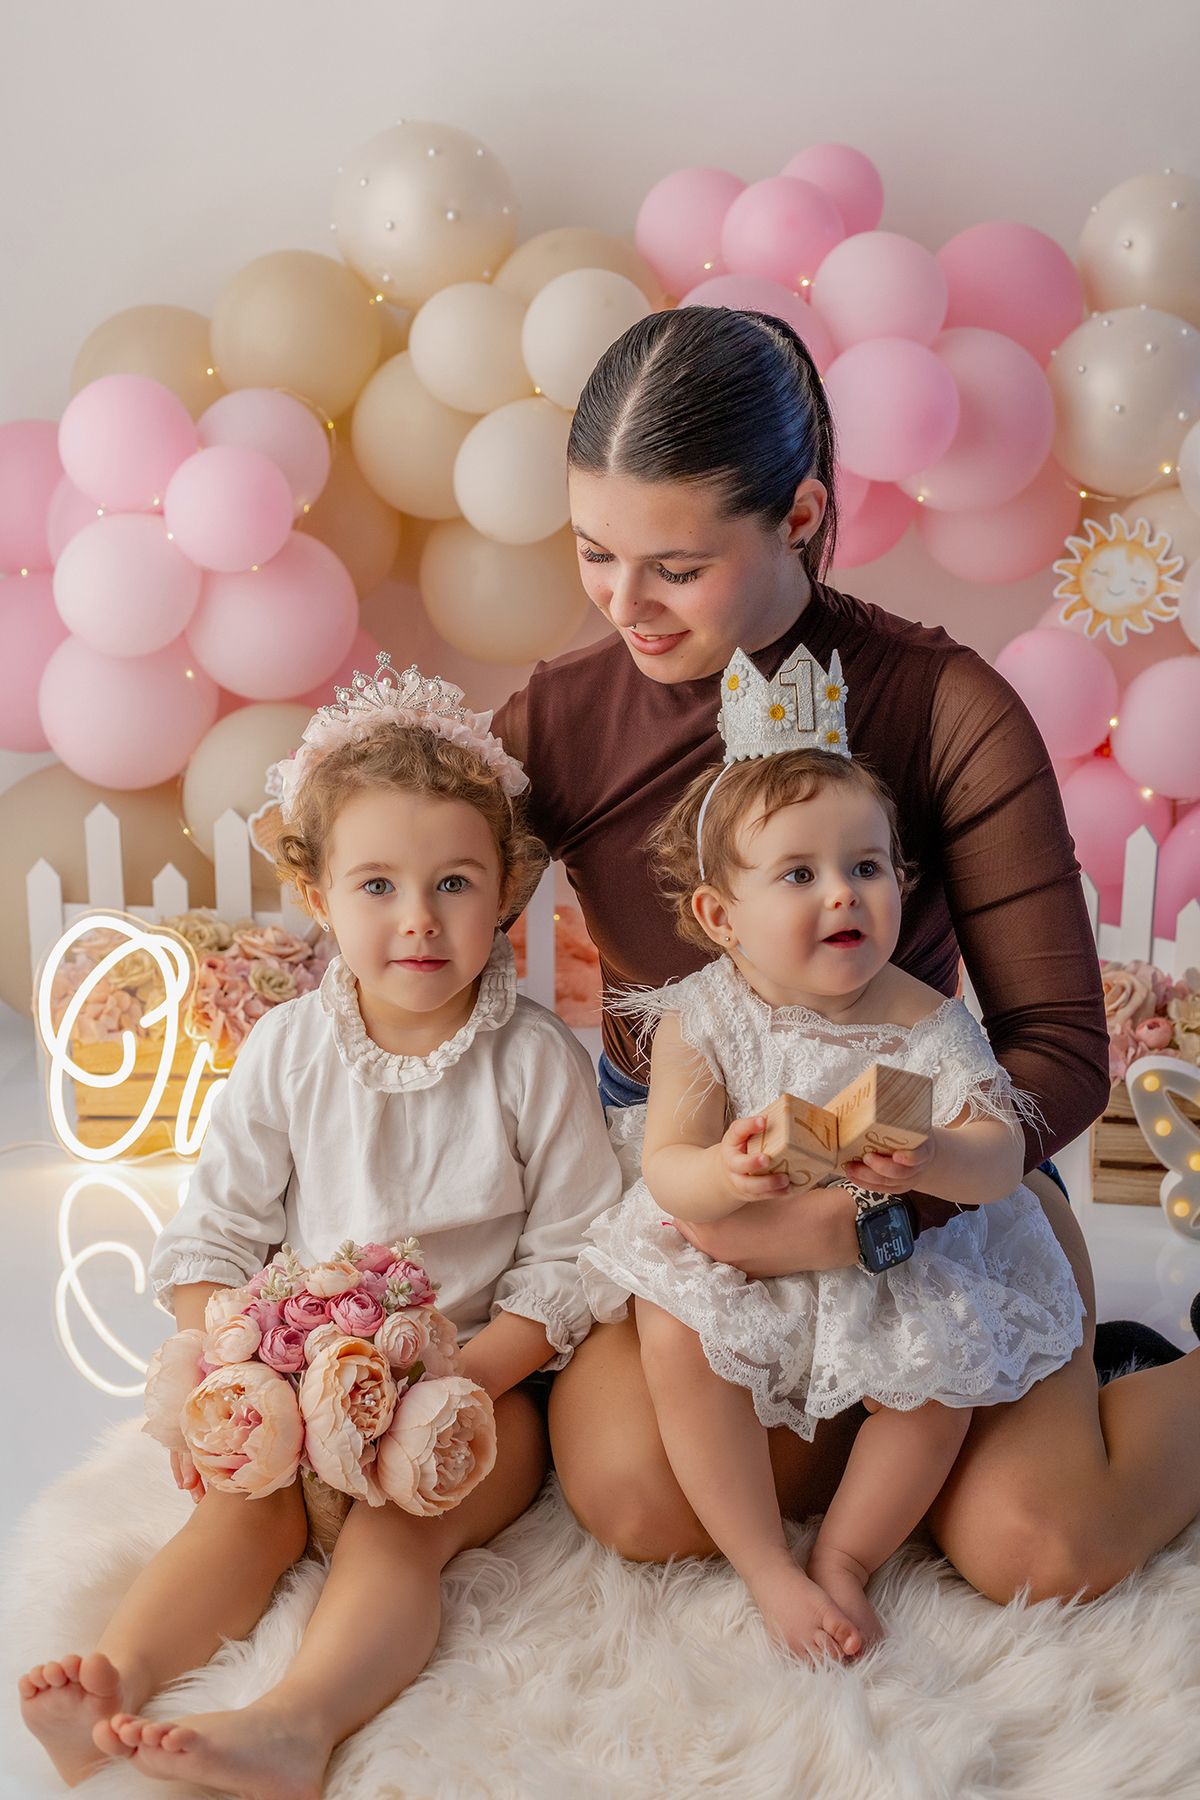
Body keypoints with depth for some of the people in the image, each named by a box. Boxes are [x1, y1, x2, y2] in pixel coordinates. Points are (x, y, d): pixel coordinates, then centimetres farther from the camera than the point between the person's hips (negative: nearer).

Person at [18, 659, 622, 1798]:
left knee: (397, 1529, -27)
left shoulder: (538, 1064, -9)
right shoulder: (287, 1051, -2)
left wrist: (460, 1378, -19)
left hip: (483, 1375, -3)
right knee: (243, 1509, -21)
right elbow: (212, 1232, 2)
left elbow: (568, 1261, -7)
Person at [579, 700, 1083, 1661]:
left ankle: (845, 1556, 7)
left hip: (893, 1259, 1)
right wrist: (723, 1173, -44)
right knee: (676, 1339, -24)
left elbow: (999, 1150, -18)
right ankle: (767, 1566, -3)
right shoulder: (700, 1020, -15)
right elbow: (666, 1168, -19)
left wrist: (933, 1162, -42)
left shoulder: (924, 1020, -13)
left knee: (941, 1370, -20)